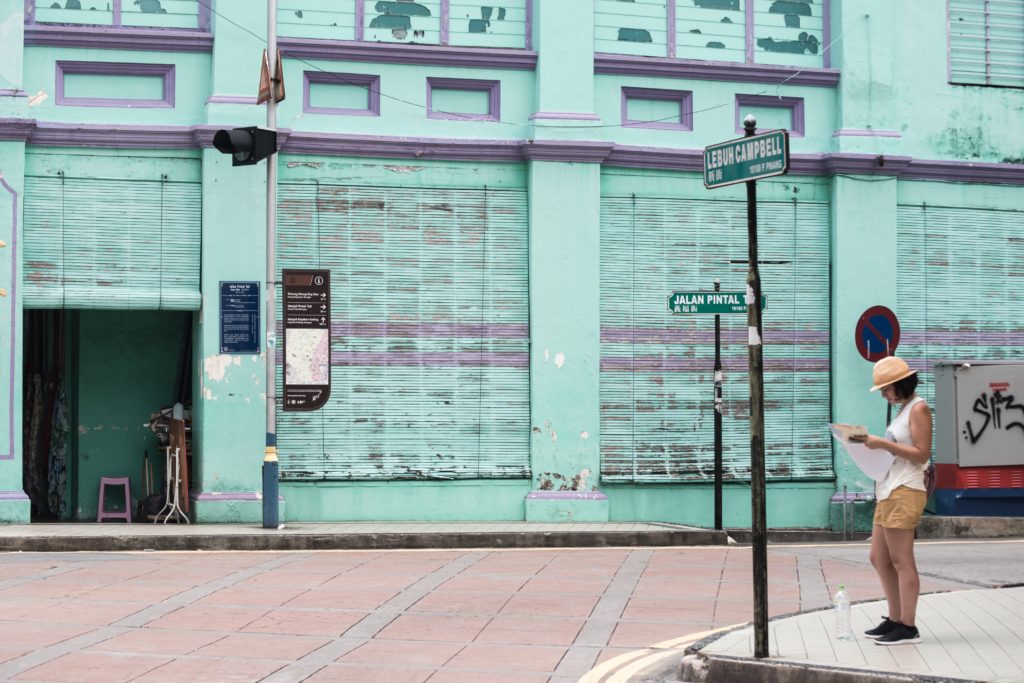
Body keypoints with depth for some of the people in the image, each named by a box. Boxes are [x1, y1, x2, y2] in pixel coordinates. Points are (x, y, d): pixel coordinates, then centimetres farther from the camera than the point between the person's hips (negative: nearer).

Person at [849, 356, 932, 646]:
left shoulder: (918, 409, -9)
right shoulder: (904, 409, 19)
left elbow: (922, 454, -16)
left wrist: (884, 443, -18)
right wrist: (874, 444, 9)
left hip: (904, 493, -10)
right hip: (887, 493, 10)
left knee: (901, 561, -7)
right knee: (879, 559, 12)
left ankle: (908, 627, -4)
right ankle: (895, 620, 20)